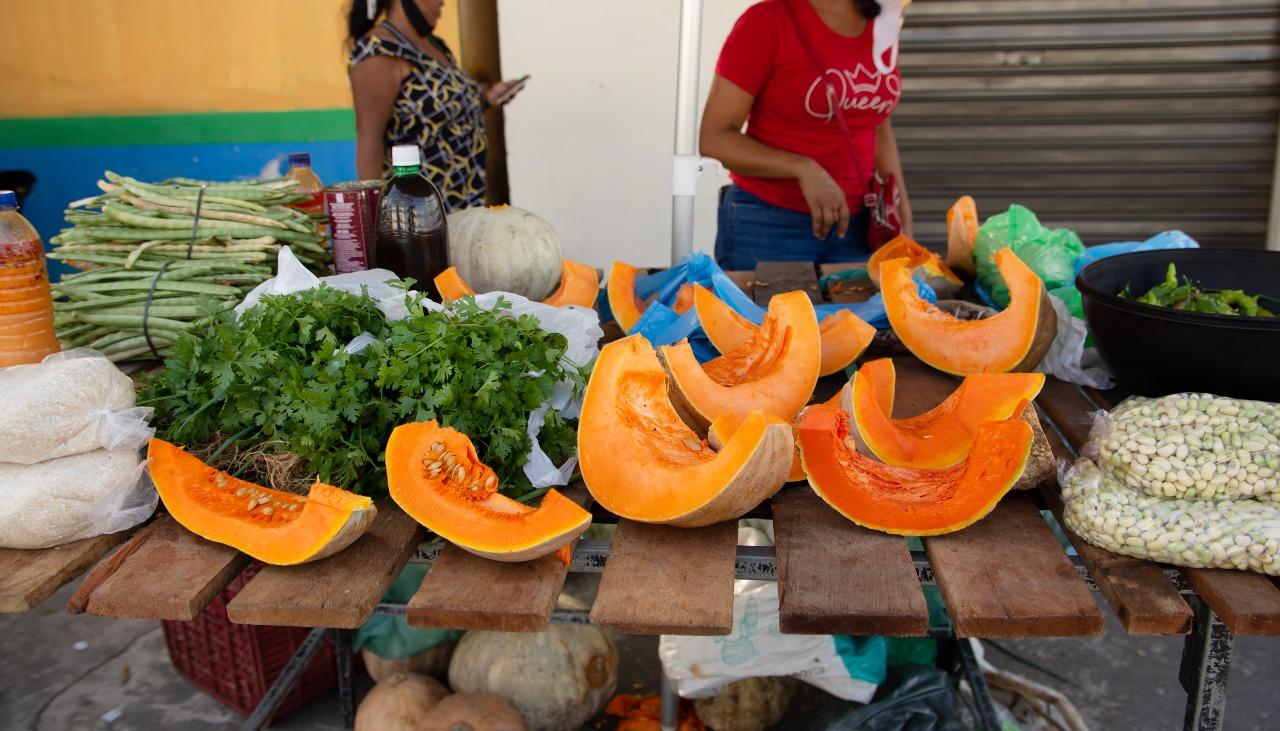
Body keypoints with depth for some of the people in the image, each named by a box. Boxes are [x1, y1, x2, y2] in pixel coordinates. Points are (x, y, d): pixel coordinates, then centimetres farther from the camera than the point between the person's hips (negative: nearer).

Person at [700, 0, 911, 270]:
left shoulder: (880, 25, 4)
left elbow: (879, 132, 14)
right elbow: (714, 138, -12)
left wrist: (902, 217, 8)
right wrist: (803, 169, -23)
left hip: (856, 225, 5)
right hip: (768, 224, -4)